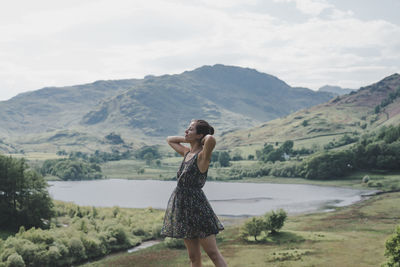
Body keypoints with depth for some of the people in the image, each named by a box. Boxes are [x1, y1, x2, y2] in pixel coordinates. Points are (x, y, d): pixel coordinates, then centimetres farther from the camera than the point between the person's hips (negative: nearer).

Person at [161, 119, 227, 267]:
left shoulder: (202, 155, -13)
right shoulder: (187, 153, 10)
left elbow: (211, 140, -36)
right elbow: (169, 139, 28)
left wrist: (207, 137, -13)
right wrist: (187, 139, 13)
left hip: (196, 205, -8)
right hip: (182, 205, 8)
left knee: (213, 253, -5)